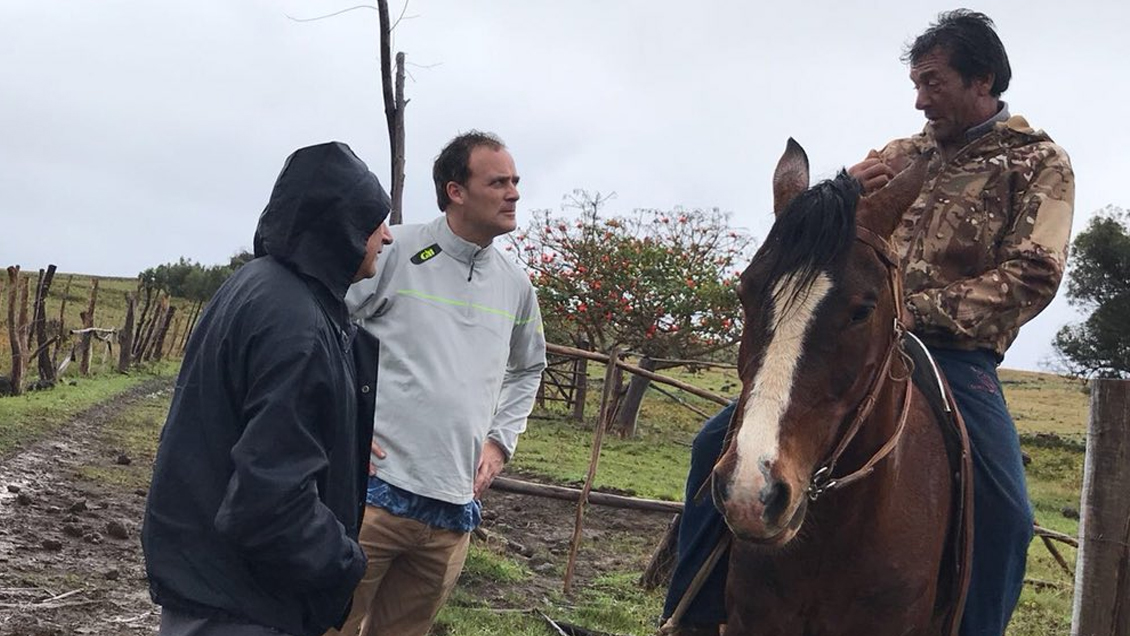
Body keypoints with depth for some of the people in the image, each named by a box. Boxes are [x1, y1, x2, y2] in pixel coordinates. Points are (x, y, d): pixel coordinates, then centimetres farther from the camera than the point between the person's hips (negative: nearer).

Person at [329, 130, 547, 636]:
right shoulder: (394, 251, -6)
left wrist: (500, 441, 15)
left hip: (454, 508, 5)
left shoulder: (516, 286, 11)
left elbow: (528, 371, 28)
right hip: (377, 488, -5)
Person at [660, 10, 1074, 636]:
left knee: (1003, 516, -26)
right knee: (721, 441, -6)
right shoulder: (901, 156, 16)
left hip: (952, 355, -4)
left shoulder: (1039, 161, 4)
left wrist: (917, 308, -18)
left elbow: (1033, 275, -10)